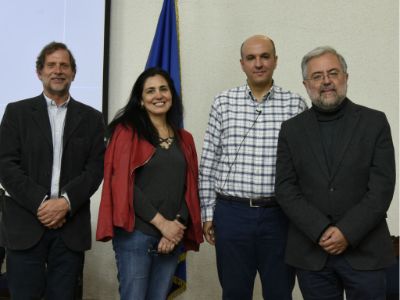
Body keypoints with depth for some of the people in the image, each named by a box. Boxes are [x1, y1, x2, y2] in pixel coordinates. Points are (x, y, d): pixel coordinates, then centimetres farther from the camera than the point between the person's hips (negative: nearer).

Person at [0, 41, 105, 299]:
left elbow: (95, 169, 2)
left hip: (71, 227, 1)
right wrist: (40, 203, -11)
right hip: (25, 226, -1)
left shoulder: (91, 118, 11)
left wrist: (65, 202, -12)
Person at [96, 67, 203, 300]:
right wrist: (162, 223, -13)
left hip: (173, 235, 5)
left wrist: (177, 226, -6)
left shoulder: (184, 139, 12)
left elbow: (189, 189, 10)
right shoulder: (127, 131, -2)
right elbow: (123, 183, -10)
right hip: (136, 233, -5)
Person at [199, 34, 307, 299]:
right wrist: (208, 212, 3)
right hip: (232, 213, 1)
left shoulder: (295, 104, 1)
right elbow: (208, 162, 5)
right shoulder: (224, 103, 4)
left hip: (279, 215, 0)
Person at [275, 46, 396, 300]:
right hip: (311, 253, 1)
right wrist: (322, 231, -12)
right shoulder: (291, 129, 6)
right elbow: (285, 189, -1)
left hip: (364, 250, -1)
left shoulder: (375, 122, 2)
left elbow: (382, 186, -5)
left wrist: (347, 232, -13)